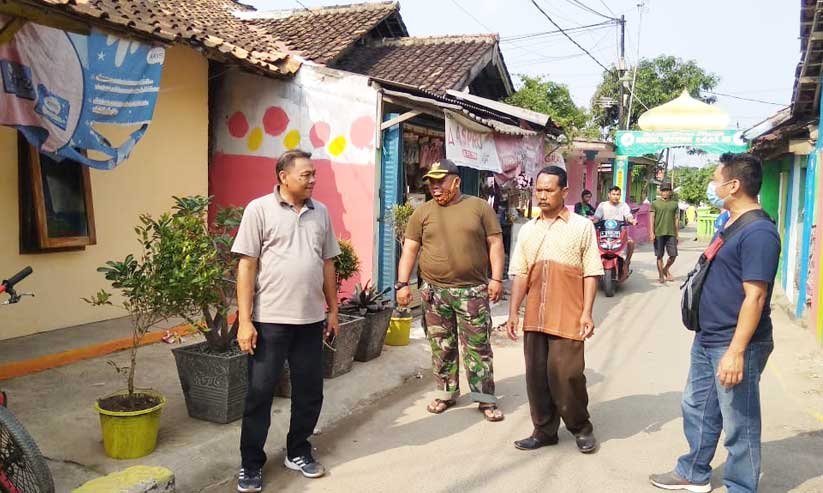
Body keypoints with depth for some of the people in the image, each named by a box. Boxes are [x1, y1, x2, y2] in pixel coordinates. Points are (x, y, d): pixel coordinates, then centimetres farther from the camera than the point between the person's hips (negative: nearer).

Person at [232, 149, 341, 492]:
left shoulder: (320, 212, 9)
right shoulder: (259, 209, -5)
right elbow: (246, 266, -8)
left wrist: (333, 310, 13)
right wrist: (244, 320, -12)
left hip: (311, 319, 5)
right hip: (269, 320, -4)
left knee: (309, 390, 13)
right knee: (260, 393, 6)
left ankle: (298, 452, 32)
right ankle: (251, 464, 21)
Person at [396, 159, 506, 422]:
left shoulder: (479, 207, 1)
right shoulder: (422, 212, 5)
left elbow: (495, 244, 1)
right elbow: (409, 250, 3)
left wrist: (496, 278, -7)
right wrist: (402, 284, -5)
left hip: (473, 291, -2)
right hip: (435, 291, 2)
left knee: (478, 346, 4)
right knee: (442, 347, 12)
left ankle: (485, 398, 14)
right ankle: (446, 393, 27)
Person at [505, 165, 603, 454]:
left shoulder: (582, 227, 1)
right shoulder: (528, 230, 12)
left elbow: (591, 274, -2)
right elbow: (520, 274, 11)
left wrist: (587, 313, -8)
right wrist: (513, 312, 5)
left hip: (567, 318, -4)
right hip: (535, 317, 4)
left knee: (566, 375, -3)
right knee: (536, 376, 8)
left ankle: (581, 428, 21)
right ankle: (544, 431, 24)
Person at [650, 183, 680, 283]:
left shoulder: (674, 203, 10)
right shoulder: (655, 203, 4)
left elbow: (676, 219, 12)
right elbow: (652, 218, 1)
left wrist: (677, 234, 10)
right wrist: (652, 233, -7)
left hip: (671, 233, 2)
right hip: (659, 233, -2)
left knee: (673, 255, 1)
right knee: (660, 255, 3)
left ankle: (666, 269, 26)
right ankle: (661, 275, 12)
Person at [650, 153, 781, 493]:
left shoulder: (758, 231, -20)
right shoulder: (732, 224, 10)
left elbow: (754, 297, -25)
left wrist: (736, 351, -27)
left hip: (733, 345, -10)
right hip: (707, 339, 10)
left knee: (739, 424, 5)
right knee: (696, 408, 21)